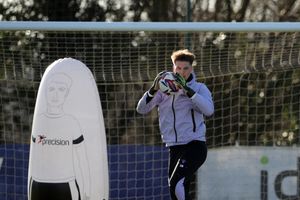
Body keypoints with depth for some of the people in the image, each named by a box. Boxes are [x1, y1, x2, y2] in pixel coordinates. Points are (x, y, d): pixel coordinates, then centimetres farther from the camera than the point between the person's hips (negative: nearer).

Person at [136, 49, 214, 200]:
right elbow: (141, 109, -2)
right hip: (174, 148, 5)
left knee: (176, 183, -25)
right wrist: (154, 89, -19)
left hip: (195, 146, -5)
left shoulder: (199, 88, -1)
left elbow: (209, 110, -20)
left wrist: (187, 90, -28)